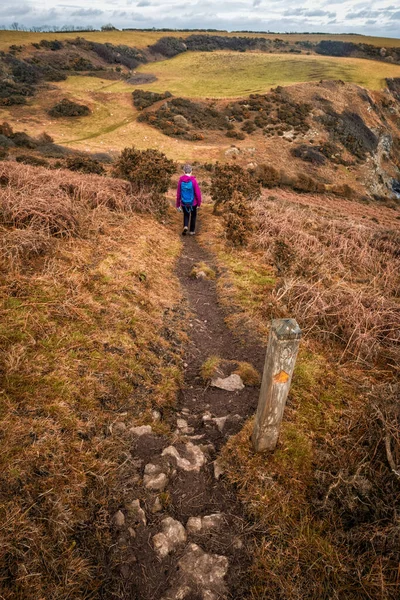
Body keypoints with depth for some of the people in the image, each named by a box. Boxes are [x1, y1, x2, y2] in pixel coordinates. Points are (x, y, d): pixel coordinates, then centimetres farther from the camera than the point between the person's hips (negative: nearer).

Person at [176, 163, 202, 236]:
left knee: (186, 215, 24)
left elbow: (178, 193, -5)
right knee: (193, 215, 22)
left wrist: (178, 205, 5)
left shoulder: (180, 180, -10)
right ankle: (192, 231, 26)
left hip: (184, 203, 2)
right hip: (193, 203, -2)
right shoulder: (193, 180, -17)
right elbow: (198, 193, -14)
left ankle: (185, 226, 0)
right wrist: (199, 204, -1)